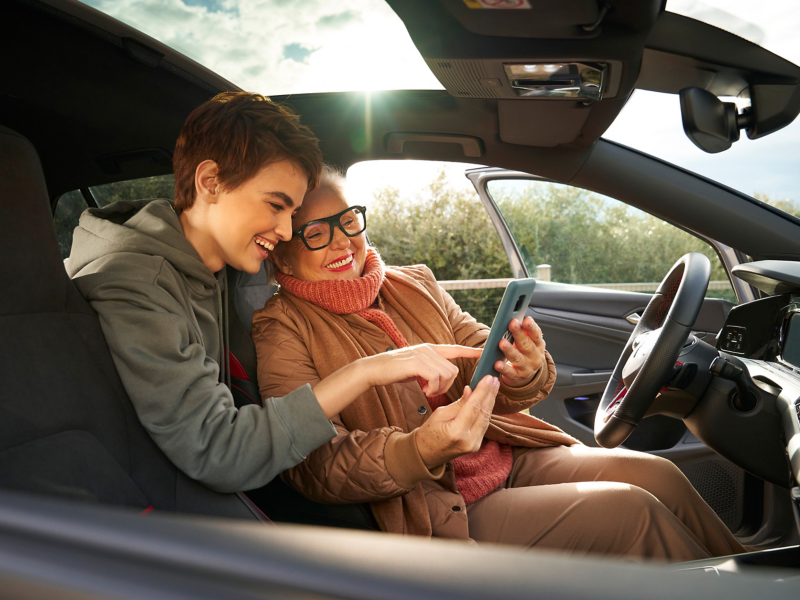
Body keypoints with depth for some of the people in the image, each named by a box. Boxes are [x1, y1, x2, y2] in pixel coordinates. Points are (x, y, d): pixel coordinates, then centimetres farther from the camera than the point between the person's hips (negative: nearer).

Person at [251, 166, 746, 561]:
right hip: (430, 506, -5)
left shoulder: (415, 284, 8)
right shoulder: (282, 330, -8)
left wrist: (526, 372, -21)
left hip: (508, 457, 6)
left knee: (657, 474, -10)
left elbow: (485, 367, 4)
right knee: (631, 511, -15)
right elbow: (315, 463, -17)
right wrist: (421, 450, -35)